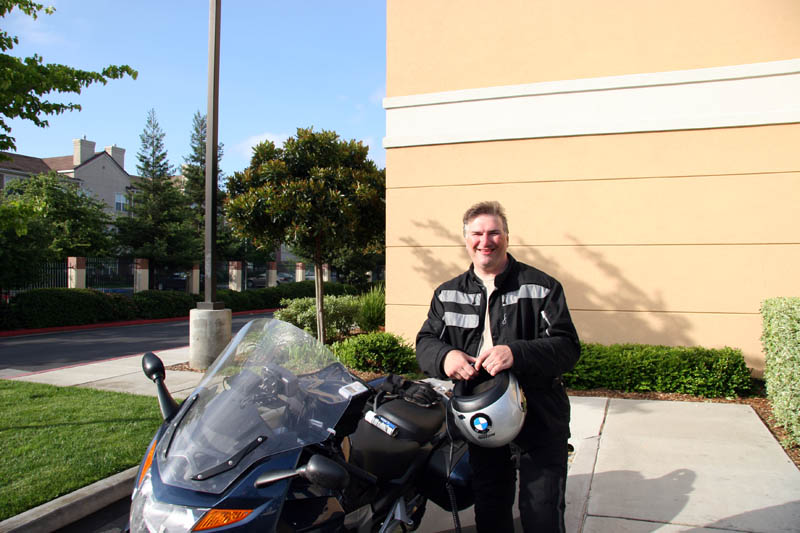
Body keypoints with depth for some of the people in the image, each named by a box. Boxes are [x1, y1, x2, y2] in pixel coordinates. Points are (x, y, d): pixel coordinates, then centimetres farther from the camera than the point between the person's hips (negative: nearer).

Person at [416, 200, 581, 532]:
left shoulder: (541, 287, -6)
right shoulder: (447, 294, 8)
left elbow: (568, 347, -14)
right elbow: (425, 342, 4)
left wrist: (516, 354, -32)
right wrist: (444, 356, -21)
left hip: (538, 421, -3)